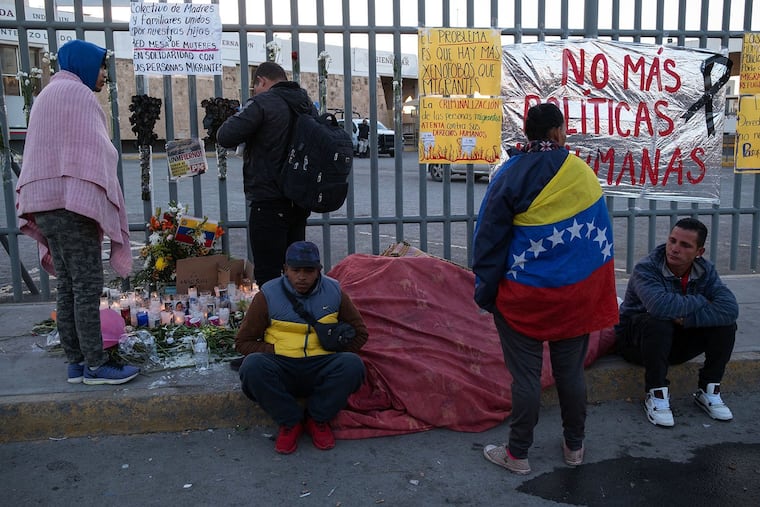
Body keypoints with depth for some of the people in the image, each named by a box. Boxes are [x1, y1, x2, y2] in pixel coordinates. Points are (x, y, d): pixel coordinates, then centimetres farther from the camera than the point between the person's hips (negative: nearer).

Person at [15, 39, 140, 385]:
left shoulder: (49, 94, 24)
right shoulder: (76, 93, -5)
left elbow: (47, 151, 21)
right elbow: (95, 152, -14)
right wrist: (105, 201, -12)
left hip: (46, 202, 9)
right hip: (72, 201, -9)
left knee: (68, 287, 8)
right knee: (88, 286, -7)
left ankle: (76, 363, 11)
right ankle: (95, 366, -4)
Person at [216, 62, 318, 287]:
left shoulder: (263, 102, -12)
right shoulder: (308, 105, 13)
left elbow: (225, 137, -16)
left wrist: (239, 116, 3)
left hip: (270, 202, -8)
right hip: (300, 201, 8)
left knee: (268, 275, -5)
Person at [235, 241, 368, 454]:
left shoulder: (334, 292, 6)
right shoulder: (268, 295, 1)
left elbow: (359, 332, 16)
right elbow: (242, 342, 5)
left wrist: (335, 354, 1)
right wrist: (276, 351, -9)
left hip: (321, 368, 1)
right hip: (282, 369, -1)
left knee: (352, 364, -30)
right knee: (253, 365, -32)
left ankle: (318, 419, -4)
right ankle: (290, 421, -8)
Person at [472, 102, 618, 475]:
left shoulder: (512, 174, -11)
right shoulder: (583, 173, -1)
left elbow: (489, 237, -9)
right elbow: (602, 235, 7)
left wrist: (485, 289, 1)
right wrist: (598, 295, 16)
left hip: (525, 294, -3)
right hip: (578, 291, 3)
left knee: (525, 374, 6)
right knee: (571, 371, 16)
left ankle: (518, 454, 18)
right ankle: (574, 447, 31)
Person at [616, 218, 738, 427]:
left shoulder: (705, 271, -6)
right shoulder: (646, 268, -22)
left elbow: (730, 308, -23)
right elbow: (660, 305, -43)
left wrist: (686, 319, -33)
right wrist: (700, 302, -25)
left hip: (677, 341, 5)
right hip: (636, 338, -5)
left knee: (726, 323, -16)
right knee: (658, 322, -38)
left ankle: (708, 390, -2)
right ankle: (656, 395, -23)